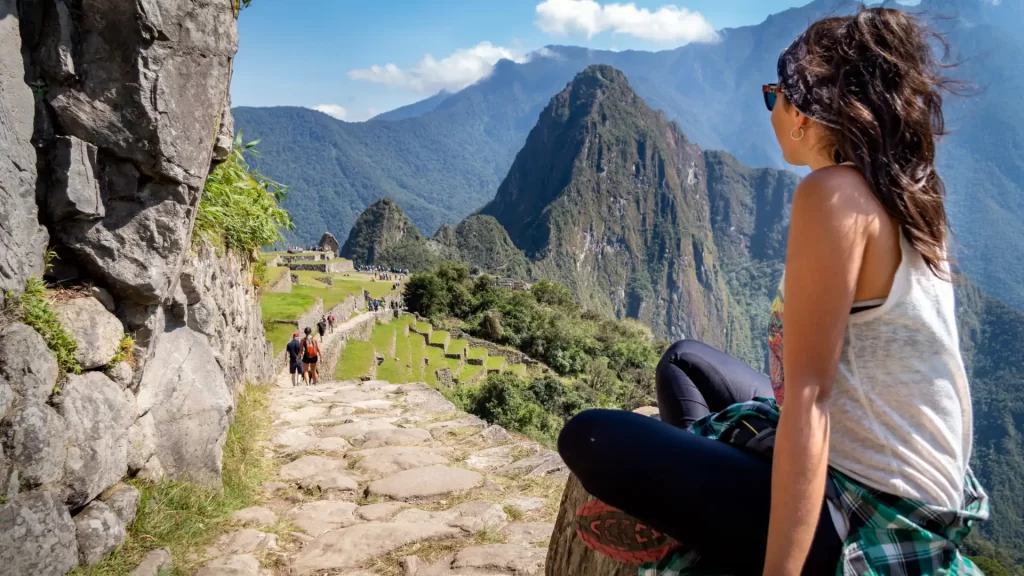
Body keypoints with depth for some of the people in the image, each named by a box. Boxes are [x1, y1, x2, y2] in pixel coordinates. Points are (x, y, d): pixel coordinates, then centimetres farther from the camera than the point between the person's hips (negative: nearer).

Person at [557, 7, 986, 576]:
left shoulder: (833, 191, -21)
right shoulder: (909, 194, 6)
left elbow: (809, 395, -27)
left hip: (863, 511, -9)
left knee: (588, 439, -11)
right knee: (685, 358, 22)